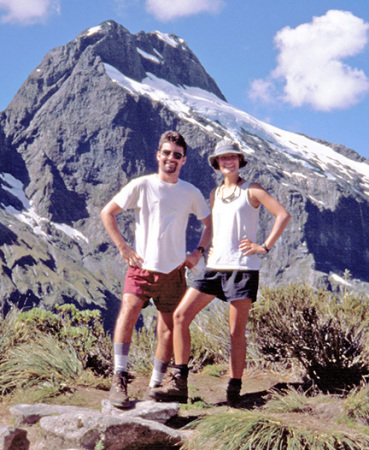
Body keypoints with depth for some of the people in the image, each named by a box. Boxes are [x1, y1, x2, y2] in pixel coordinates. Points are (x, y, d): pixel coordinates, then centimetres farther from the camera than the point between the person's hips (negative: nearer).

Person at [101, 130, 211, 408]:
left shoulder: (191, 193, 6)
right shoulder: (141, 186, -2)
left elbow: (210, 223, 19)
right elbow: (107, 213, 3)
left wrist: (199, 252, 5)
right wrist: (123, 247, -4)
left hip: (174, 271, 3)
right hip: (142, 267, -3)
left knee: (168, 331, 5)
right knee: (129, 310, -26)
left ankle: (156, 386, 21)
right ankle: (119, 380, -24)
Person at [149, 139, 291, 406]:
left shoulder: (252, 191, 1)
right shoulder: (215, 194, 17)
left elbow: (283, 215, -6)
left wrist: (264, 247, -10)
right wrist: (209, 248, 15)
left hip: (242, 269, -5)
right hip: (215, 268, 6)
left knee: (237, 332, -2)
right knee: (180, 315, -8)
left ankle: (234, 392, 8)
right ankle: (179, 384, -7)